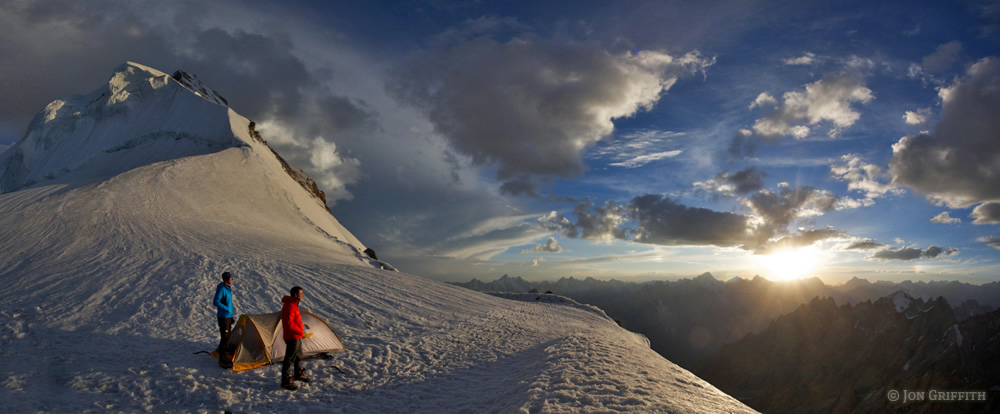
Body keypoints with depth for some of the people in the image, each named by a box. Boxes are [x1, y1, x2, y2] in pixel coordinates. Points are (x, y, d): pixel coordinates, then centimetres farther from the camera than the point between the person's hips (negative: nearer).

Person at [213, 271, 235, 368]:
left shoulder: (228, 288, 12)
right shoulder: (221, 289, -17)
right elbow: (216, 302, -25)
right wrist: (227, 309, -21)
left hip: (228, 316, 10)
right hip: (223, 317, -10)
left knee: (227, 337, 15)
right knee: (224, 338, -6)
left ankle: (224, 357, 26)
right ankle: (222, 360, 0)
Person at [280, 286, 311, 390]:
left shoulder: (293, 304, 12)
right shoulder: (289, 306, -22)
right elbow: (289, 324, -26)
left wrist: (301, 330, 13)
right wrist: (300, 331, -16)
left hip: (297, 336, 11)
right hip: (292, 337, -11)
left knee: (299, 356, 23)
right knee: (289, 359, -3)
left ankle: (298, 375, 39)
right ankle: (285, 381, 4)